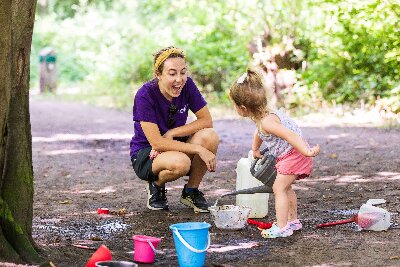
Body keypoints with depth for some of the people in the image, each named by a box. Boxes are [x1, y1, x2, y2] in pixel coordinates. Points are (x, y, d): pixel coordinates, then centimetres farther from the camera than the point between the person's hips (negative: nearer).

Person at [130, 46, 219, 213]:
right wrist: (199, 149, -31)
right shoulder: (145, 95, -23)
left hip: (175, 146, 5)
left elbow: (207, 121, -9)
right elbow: (156, 142, -26)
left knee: (210, 137, -25)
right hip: (145, 155, -5)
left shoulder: (187, 85, -11)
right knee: (180, 162, -38)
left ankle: (191, 191, -3)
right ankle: (156, 185, -1)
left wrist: (172, 134, -21)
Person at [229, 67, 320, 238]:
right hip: (291, 156, 11)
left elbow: (289, 135, -37)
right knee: (285, 187, 22)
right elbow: (259, 133, 29)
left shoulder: (267, 122, -28)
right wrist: (255, 149, 44)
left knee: (279, 188, -10)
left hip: (293, 155, -11)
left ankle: (282, 227, -9)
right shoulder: (262, 117, 5)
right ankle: (292, 220, 34)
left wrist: (307, 151, -44)